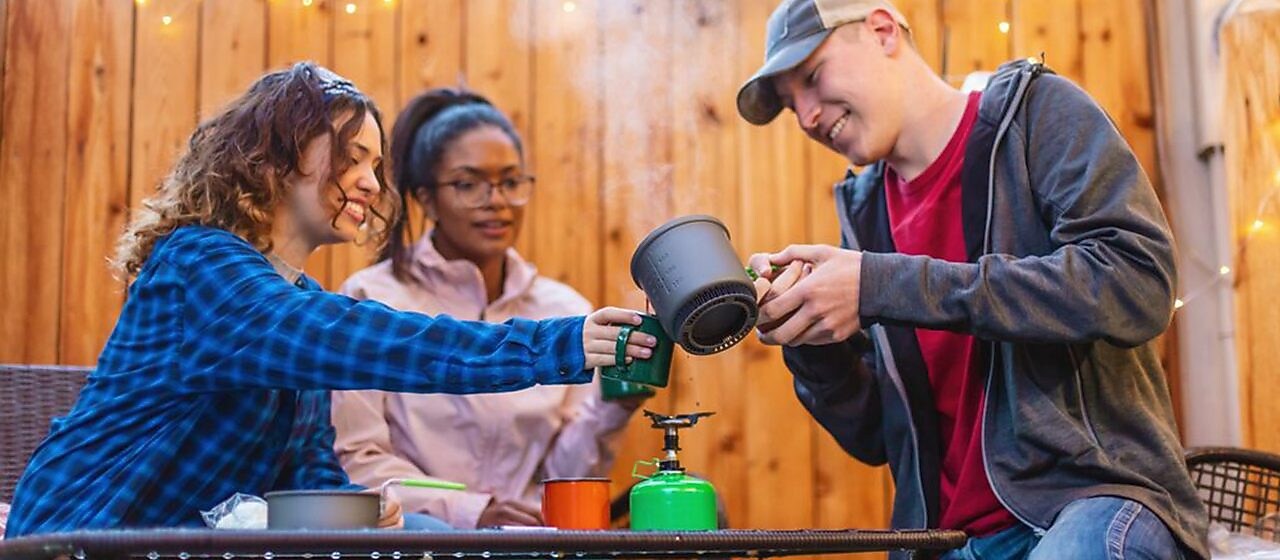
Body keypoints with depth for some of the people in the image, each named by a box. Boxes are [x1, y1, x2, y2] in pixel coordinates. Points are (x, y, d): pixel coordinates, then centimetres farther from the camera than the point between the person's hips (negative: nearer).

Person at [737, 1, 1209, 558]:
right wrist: (808, 343, -7)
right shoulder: (865, 208, 12)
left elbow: (1137, 285, -18)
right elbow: (872, 438, 13)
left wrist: (883, 286, -19)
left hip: (1095, 496, -5)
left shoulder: (1037, 111, -1)